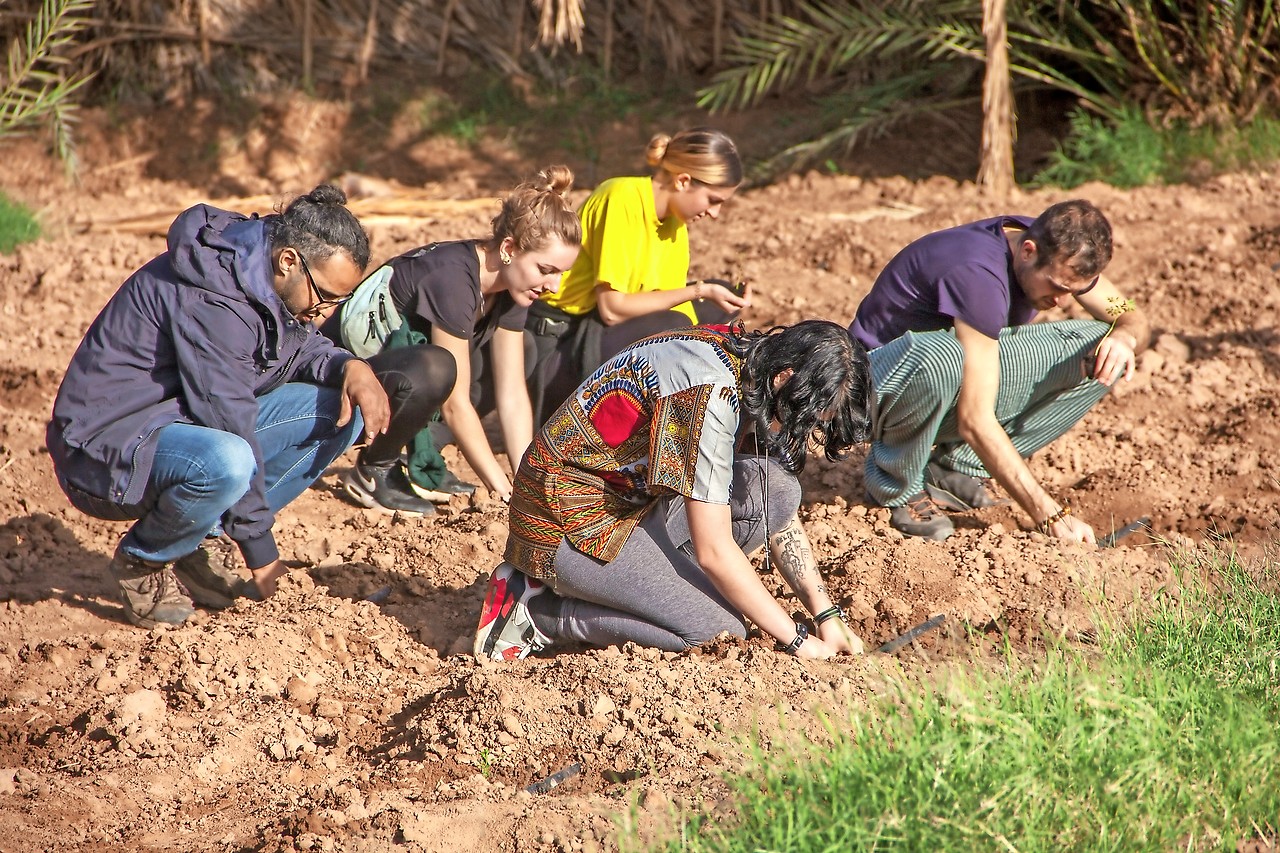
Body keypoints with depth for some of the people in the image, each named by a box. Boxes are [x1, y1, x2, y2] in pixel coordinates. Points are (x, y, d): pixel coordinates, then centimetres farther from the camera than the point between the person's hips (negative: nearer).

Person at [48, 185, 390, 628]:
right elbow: (230, 424, -25)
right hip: (109, 449, -9)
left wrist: (349, 366, -8)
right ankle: (141, 559, -9)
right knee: (225, 464, -41)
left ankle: (207, 540, 2)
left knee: (339, 411, -3)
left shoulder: (260, 275, 0)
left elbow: (301, 348, 17)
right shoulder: (212, 300, -27)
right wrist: (261, 550, -20)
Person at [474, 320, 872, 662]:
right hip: (568, 522, -9)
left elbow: (780, 515, 7)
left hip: (630, 498, 9)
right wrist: (797, 640, -20)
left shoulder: (750, 359, -1)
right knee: (722, 631, -19)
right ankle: (537, 609, -7)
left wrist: (827, 615, -1)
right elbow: (713, 551, -27)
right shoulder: (709, 393, -29)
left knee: (776, 489, -7)